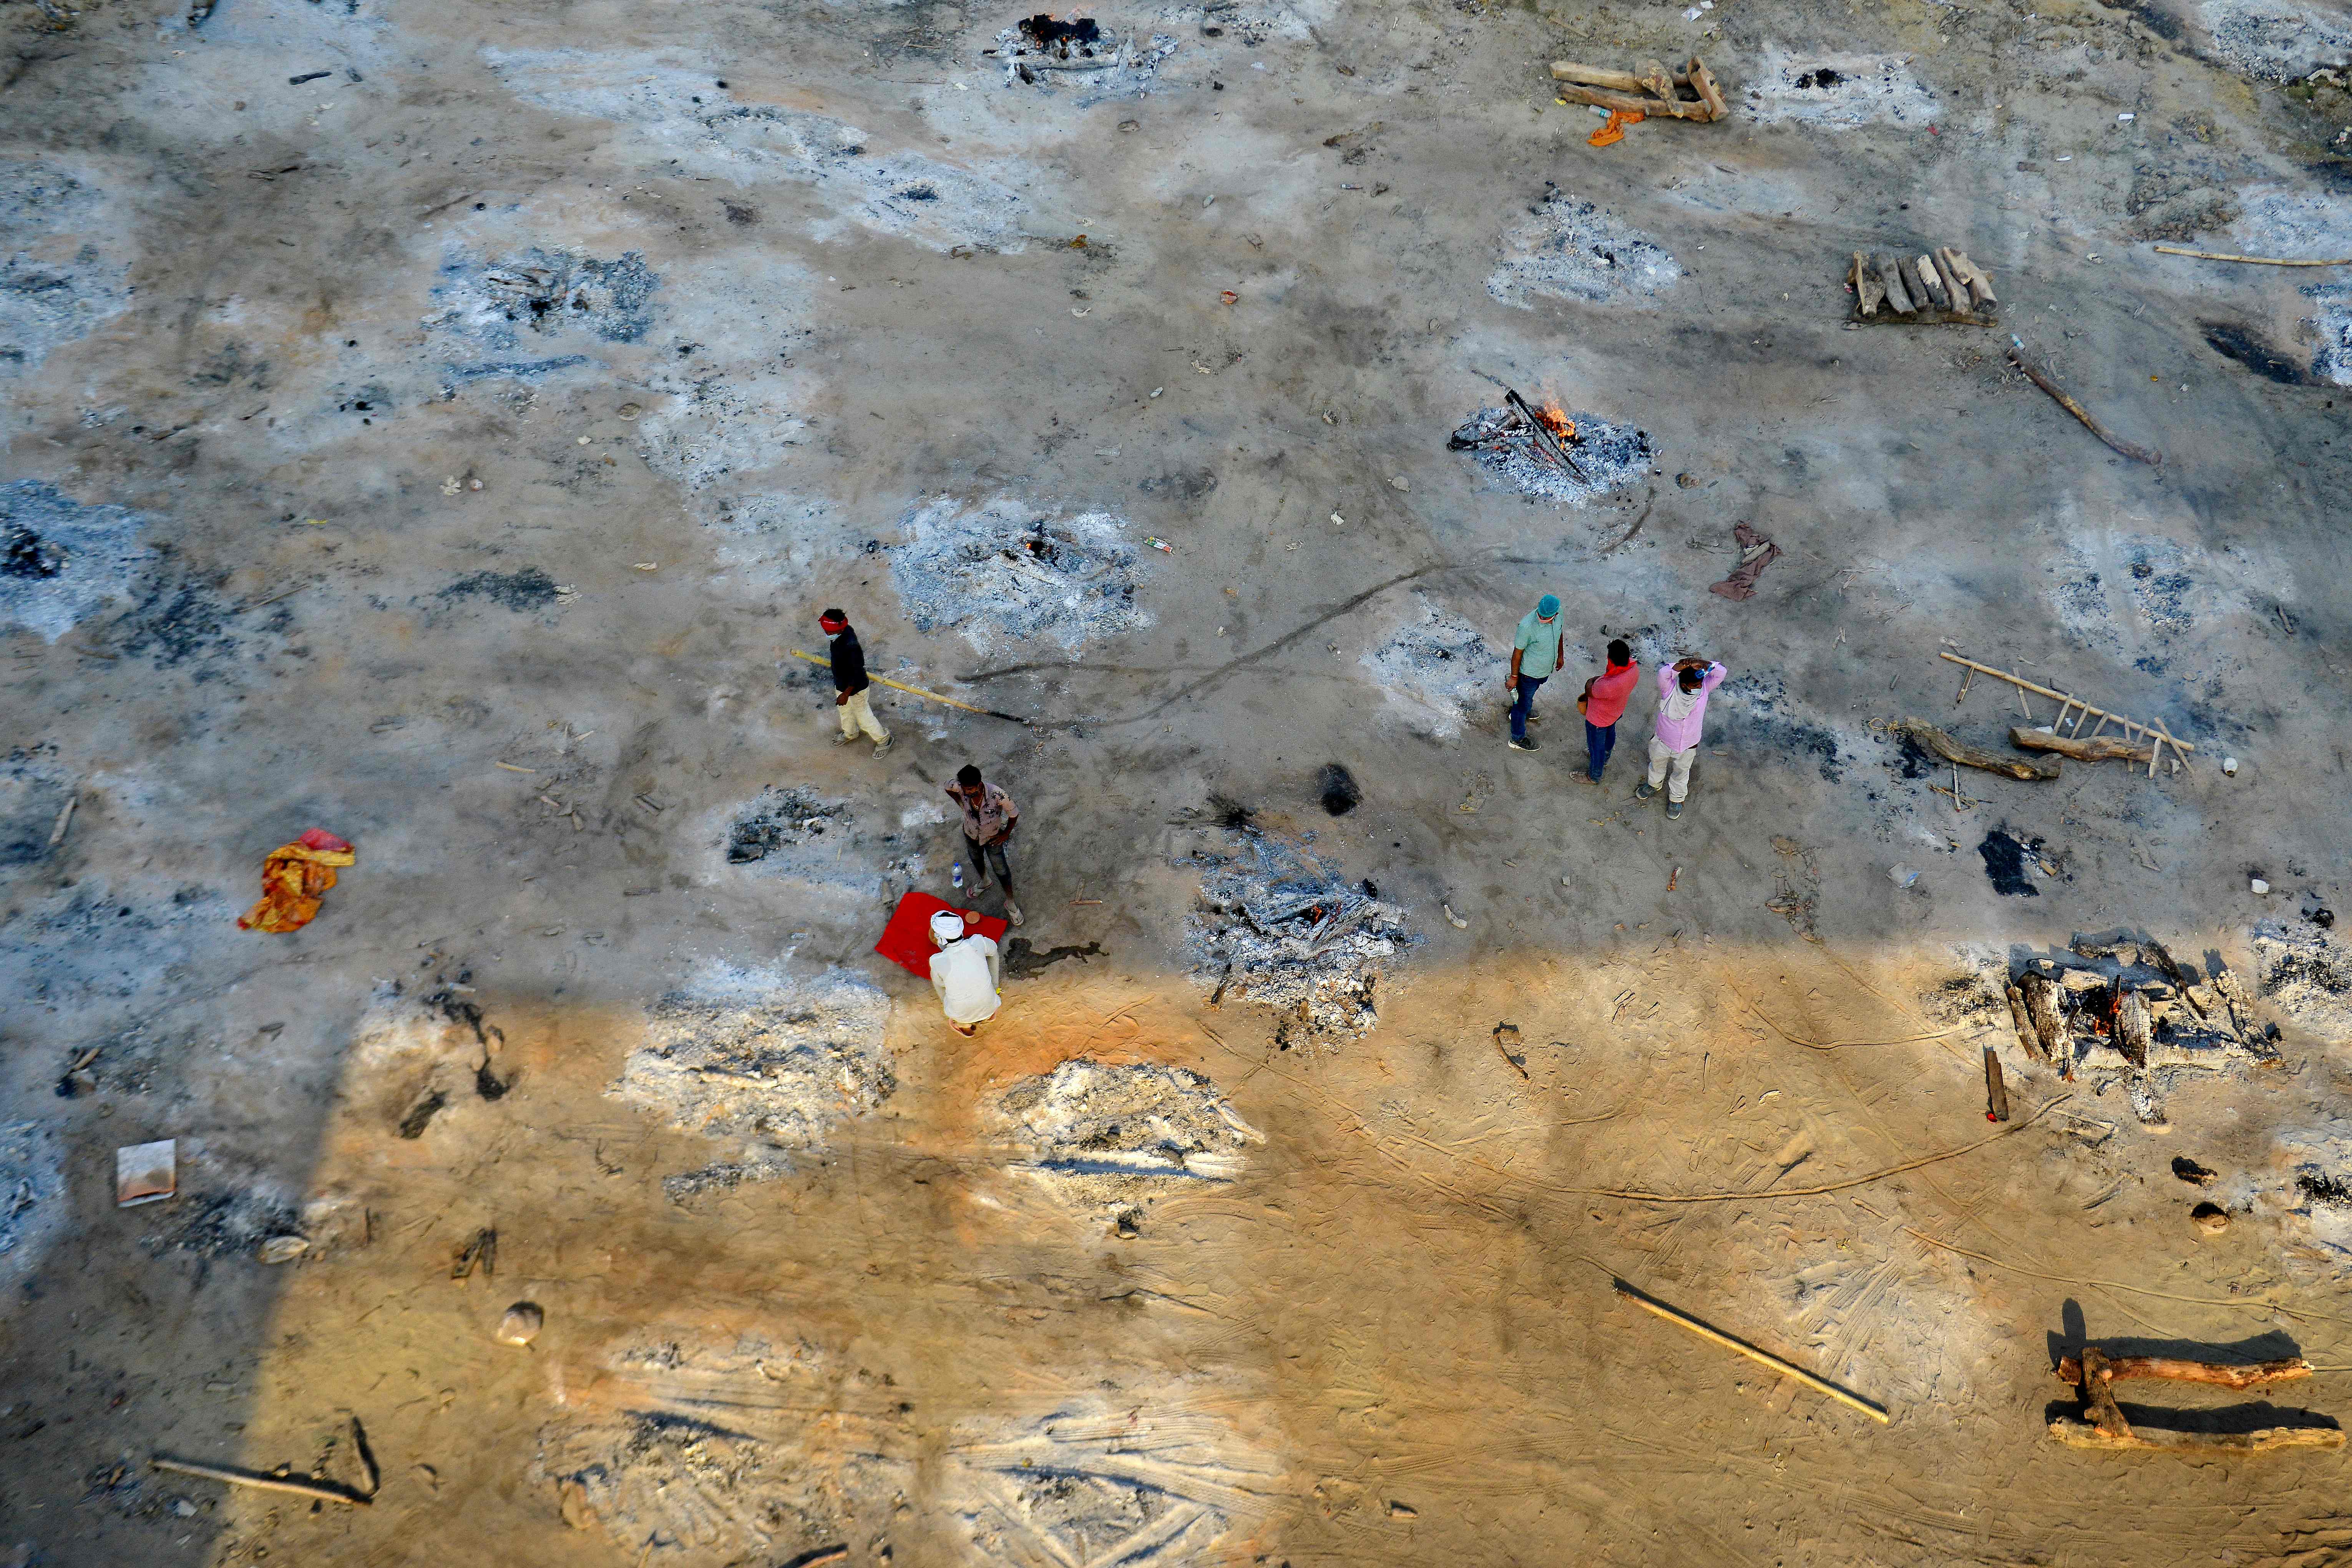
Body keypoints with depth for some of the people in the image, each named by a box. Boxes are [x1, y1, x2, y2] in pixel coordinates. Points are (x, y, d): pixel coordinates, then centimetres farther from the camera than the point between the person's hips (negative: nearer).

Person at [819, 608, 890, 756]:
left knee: (863, 716, 15)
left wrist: (846, 694, -22)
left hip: (855, 688, -8)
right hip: (841, 683, 8)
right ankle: (850, 734, 61)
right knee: (844, 710, 32)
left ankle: (883, 739, 41)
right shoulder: (843, 631, -15)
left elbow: (858, 674, -30)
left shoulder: (851, 647, -41)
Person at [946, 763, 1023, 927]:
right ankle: (984, 882, 65)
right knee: (977, 861, 32)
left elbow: (1014, 813, -23)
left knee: (1002, 871, 13)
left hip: (992, 838, -3)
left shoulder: (997, 795, -42)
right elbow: (948, 788, -5)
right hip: (971, 834, 3)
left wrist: (1006, 834, -11)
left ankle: (1010, 904, 38)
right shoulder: (960, 788, -32)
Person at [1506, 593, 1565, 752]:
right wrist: (1514, 677, -13)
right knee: (1524, 703, 14)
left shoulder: (1559, 612, -20)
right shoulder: (1527, 626, -39)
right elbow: (1517, 653, -24)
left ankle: (1517, 712, 63)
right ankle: (1518, 740, 35)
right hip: (1529, 672, -7)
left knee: (1530, 692, 34)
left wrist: (1561, 655, 17)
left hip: (1546, 668, 7)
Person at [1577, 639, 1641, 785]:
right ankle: (1604, 759, 66)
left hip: (1598, 720, -7)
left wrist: (1592, 681, -6)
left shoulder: (1608, 686, -48)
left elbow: (1589, 691, -25)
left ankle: (1594, 777, 48)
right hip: (1616, 713, 7)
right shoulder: (1634, 668, -26)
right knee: (1609, 733, 36)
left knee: (1596, 747, 21)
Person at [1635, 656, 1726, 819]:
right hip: (1663, 743, -1)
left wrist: (1700, 663, -49)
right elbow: (1663, 674, -53)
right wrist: (1682, 664, -53)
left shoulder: (1704, 688, -24)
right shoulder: (1669, 689, -31)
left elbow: (1720, 672, -39)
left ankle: (1676, 798, 56)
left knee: (1681, 773, 28)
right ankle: (1654, 785, 63)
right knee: (1657, 766, 31)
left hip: (1688, 747, 1)